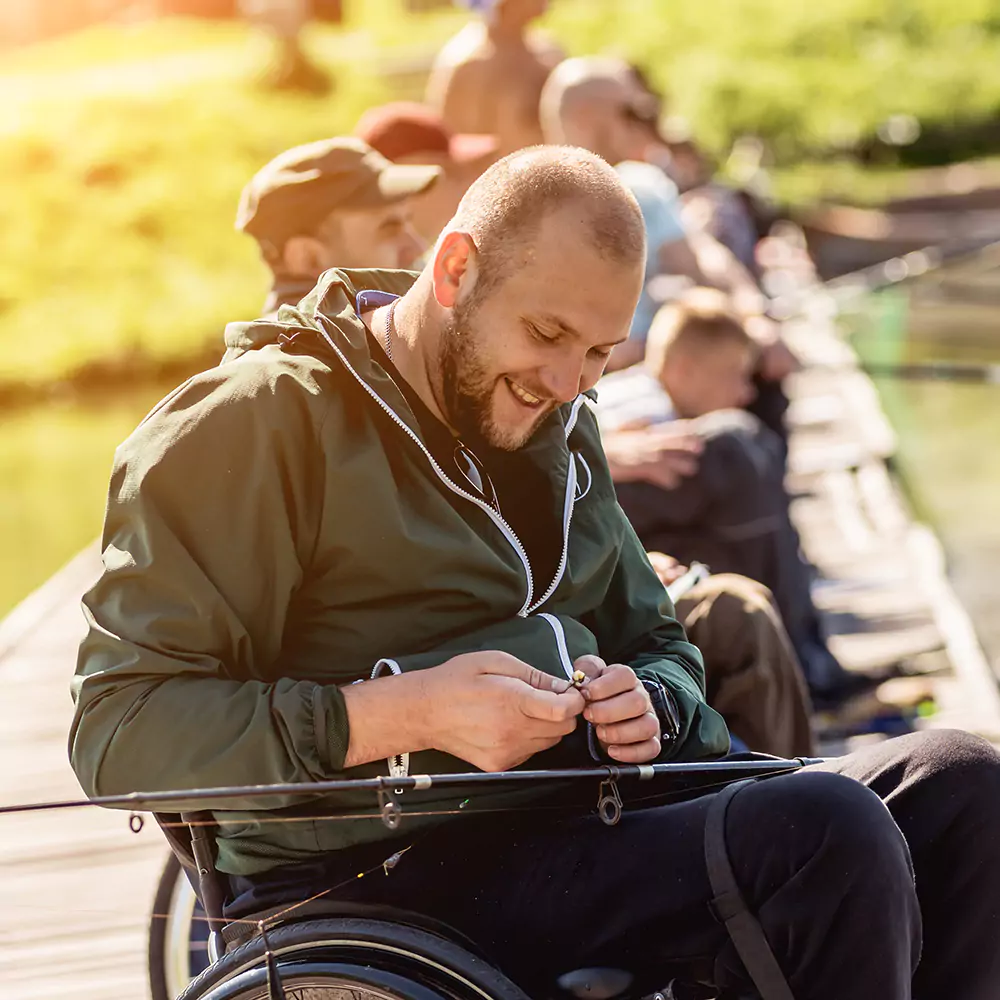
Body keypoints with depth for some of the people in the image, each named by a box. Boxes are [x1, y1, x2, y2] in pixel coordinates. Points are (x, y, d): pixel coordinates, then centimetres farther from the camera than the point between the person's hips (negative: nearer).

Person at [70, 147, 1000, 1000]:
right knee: (829, 837, -27)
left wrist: (647, 704, -1)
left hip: (584, 817, 9)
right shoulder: (257, 425, -9)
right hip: (391, 873, -8)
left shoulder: (554, 426, 18)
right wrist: (403, 713, -24)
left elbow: (660, 645, 26)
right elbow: (119, 728, -15)